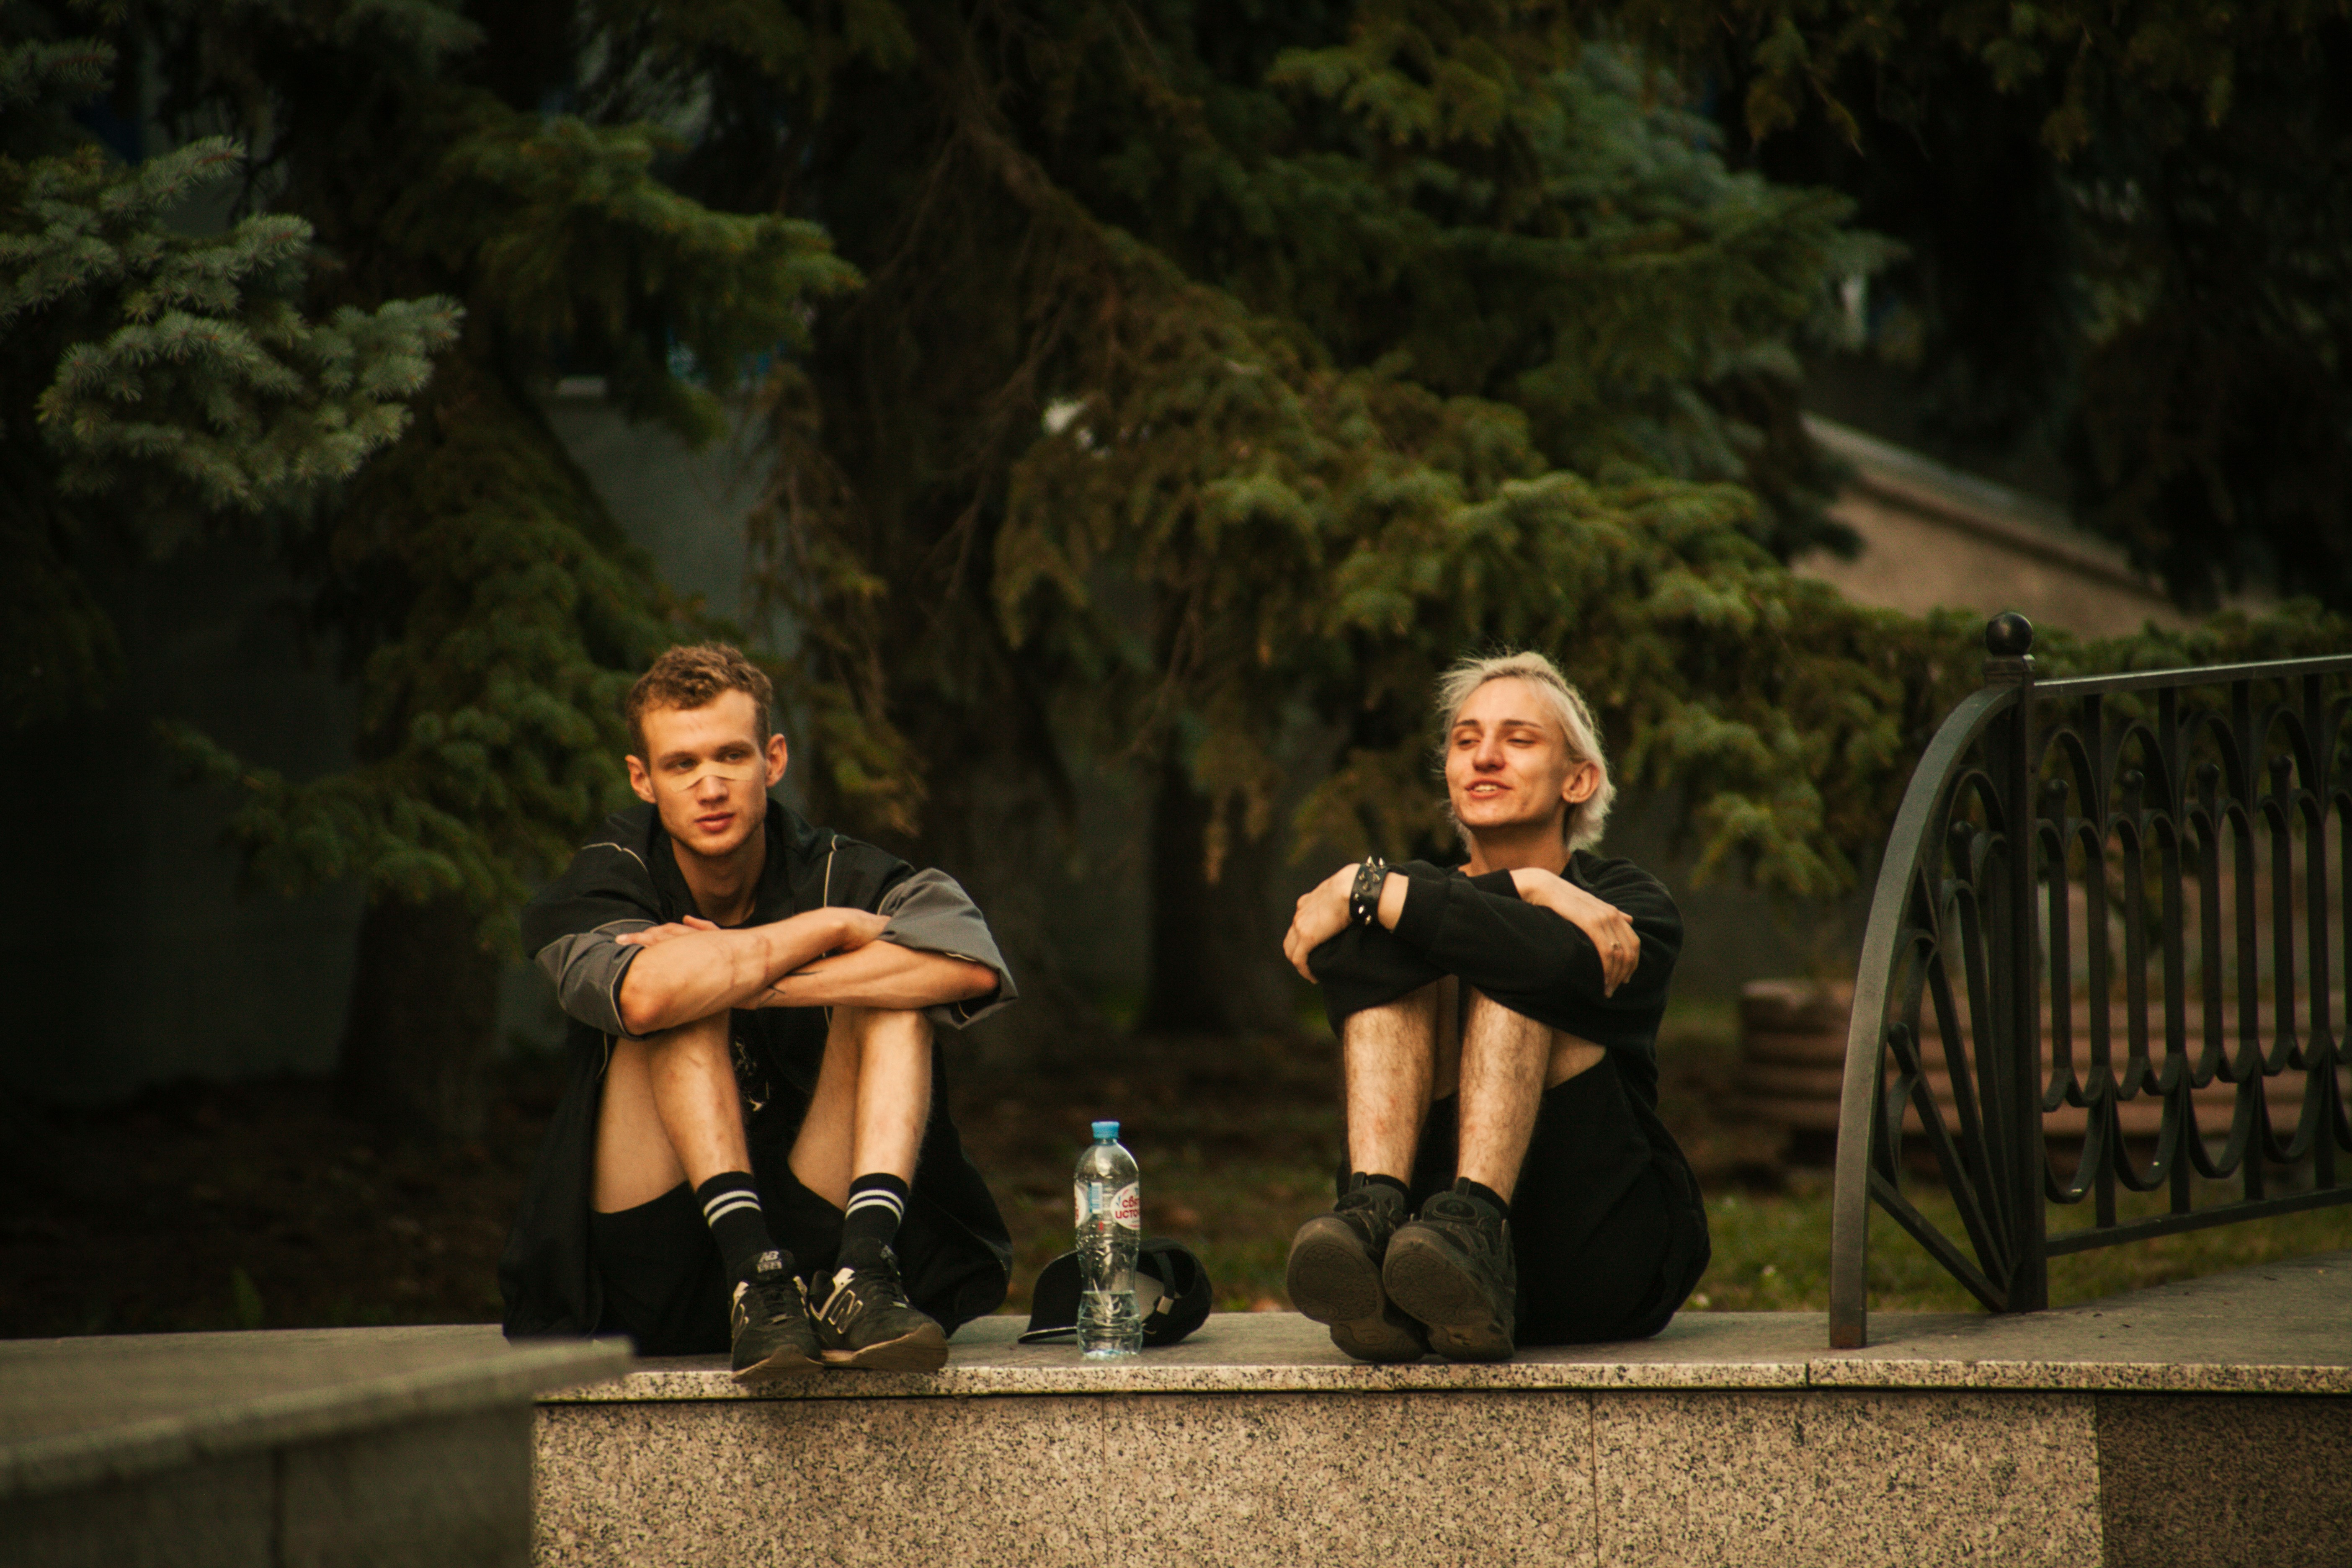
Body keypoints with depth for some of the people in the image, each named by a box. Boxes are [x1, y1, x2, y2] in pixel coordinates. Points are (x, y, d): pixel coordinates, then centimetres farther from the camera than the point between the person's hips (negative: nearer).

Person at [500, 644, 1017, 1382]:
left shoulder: (838, 874, -1)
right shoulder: (607, 883, -3)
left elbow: (973, 965, -24)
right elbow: (642, 995, -30)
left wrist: (747, 984, -23)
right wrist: (830, 926, -19)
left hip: (812, 1231, 1)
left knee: (891, 997, -16)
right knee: (683, 1005, -19)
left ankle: (863, 1274, -37)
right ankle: (757, 1278, -35)